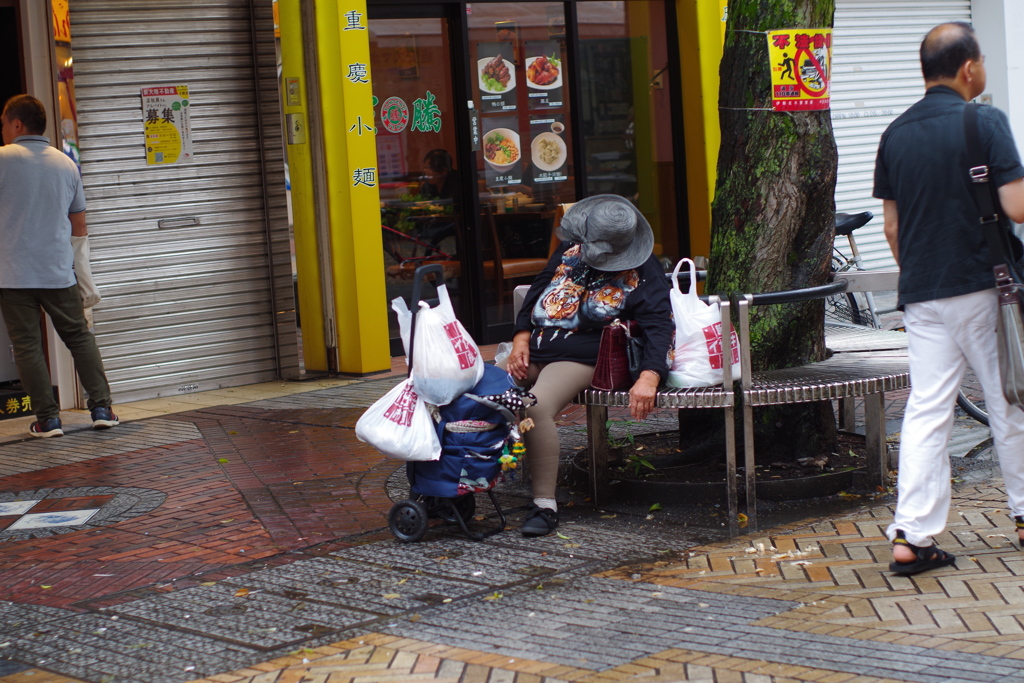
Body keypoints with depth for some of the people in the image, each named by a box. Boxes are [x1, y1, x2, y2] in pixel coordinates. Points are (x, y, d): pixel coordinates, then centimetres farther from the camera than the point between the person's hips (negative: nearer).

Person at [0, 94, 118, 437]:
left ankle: (47, 417, 1)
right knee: (80, 336, 11)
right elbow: (79, 223, 16)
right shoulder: (66, 163, 9)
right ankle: (102, 407, 5)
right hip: (59, 272, 4)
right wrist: (80, 266, 24)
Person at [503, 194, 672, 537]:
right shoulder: (571, 248, 10)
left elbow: (659, 326, -15)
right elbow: (539, 287, 16)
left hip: (580, 357, -6)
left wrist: (649, 379, -31)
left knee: (537, 407, -32)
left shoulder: (643, 274, -6)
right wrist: (521, 338, 2)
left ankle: (545, 505, -26)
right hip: (532, 348, 6)